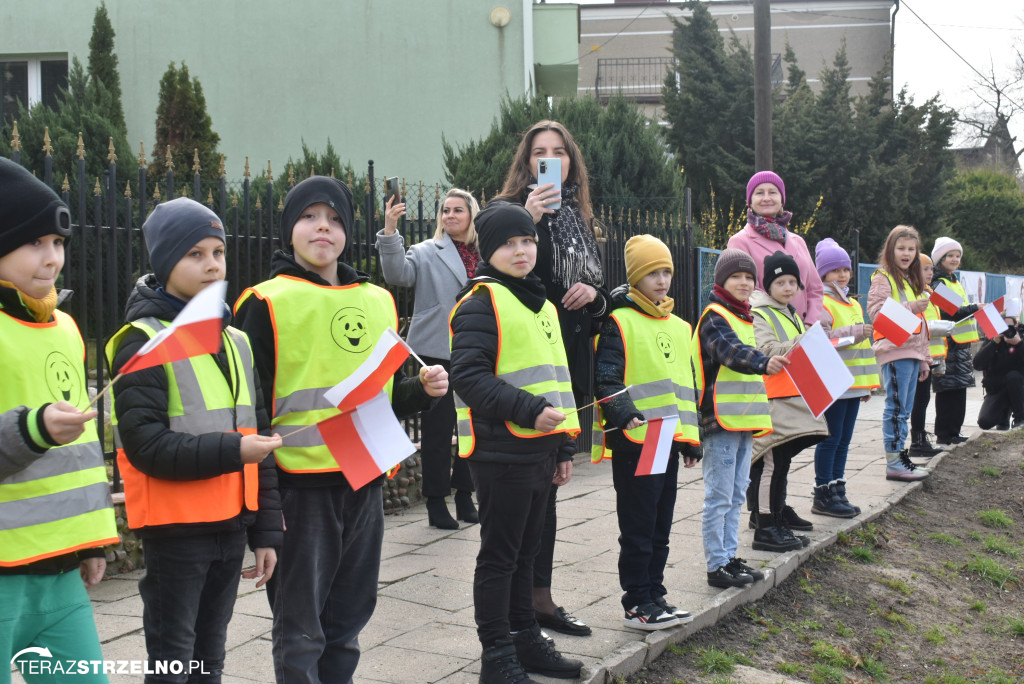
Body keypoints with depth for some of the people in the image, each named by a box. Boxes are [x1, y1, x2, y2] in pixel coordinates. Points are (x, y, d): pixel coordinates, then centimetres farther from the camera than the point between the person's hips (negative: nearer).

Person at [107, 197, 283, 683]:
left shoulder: (234, 341, 12)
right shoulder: (143, 342, -8)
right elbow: (145, 445, -17)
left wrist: (267, 530, 10)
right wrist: (231, 452, -22)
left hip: (230, 523, 6)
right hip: (175, 528, -6)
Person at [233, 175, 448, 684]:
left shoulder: (378, 301, 12)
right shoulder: (266, 303, -5)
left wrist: (422, 388, 0)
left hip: (364, 482, 5)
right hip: (300, 485, -5)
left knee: (347, 622, 15)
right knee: (300, 629, 2)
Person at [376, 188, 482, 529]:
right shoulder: (427, 252, -1)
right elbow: (398, 274, -19)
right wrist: (390, 232, -30)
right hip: (437, 353, -4)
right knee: (437, 427, 0)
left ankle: (465, 496, 23)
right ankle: (436, 503, 8)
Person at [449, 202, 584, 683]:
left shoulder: (540, 305, 18)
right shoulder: (481, 303, -10)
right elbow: (469, 378, -20)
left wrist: (564, 447, 21)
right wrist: (529, 410, -26)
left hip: (539, 449, 8)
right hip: (501, 450, -8)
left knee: (525, 551, 18)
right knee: (499, 555, 0)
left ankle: (526, 639, 30)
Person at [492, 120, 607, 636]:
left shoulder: (578, 220, 16)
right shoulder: (512, 211, -5)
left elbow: (600, 292, 21)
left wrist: (594, 294, -2)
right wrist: (529, 221, -26)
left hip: (568, 365, 7)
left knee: (548, 479, 13)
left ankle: (540, 597, 22)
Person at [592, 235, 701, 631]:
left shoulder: (680, 327, 16)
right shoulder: (620, 322, -7)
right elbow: (605, 380, -14)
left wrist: (691, 437, 19)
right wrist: (624, 414, -29)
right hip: (634, 440, -7)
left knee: (660, 526, 14)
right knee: (638, 527, -1)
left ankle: (655, 595, 25)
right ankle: (637, 605, 7)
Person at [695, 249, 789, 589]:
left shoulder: (744, 318, 18)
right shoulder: (714, 318, -11)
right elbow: (731, 351, -30)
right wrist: (763, 363, -49)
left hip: (743, 420, 9)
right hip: (720, 420, -9)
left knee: (736, 495, 14)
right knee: (719, 496, -5)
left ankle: (729, 557, 23)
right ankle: (716, 566, 1)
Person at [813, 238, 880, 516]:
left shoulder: (854, 305, 20)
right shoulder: (821, 303, -8)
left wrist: (867, 384, 23)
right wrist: (853, 333, -20)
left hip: (852, 384, 8)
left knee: (844, 439, 12)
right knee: (831, 438, -5)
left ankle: (837, 490, 19)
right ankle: (823, 496, 2)